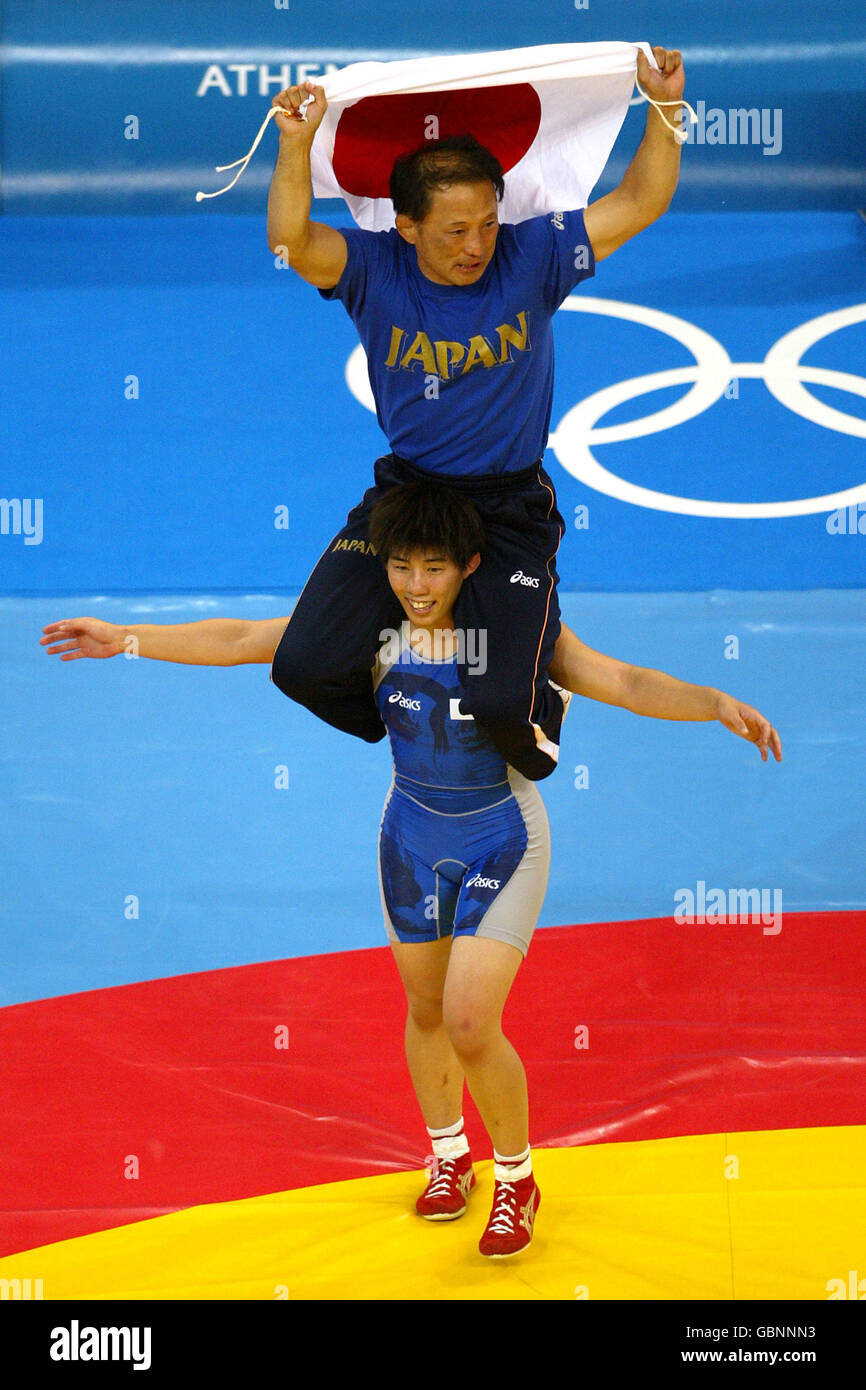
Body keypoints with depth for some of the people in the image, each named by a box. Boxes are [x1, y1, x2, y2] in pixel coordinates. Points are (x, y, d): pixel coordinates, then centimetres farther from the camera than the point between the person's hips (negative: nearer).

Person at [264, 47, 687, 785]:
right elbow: (290, 240, -26)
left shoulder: (531, 259, -8)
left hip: (511, 508, -1)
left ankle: (534, 720, 26)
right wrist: (296, 146, -41)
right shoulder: (375, 269, -8)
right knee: (305, 668, -9)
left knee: (503, 708, -16)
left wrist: (664, 107, -23)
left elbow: (639, 203, -10)